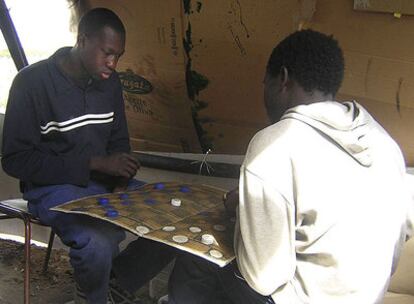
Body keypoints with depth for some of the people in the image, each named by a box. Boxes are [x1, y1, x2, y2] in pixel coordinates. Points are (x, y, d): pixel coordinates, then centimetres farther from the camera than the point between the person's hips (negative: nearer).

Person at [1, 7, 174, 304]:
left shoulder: (109, 81, 2)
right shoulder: (32, 81, -16)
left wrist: (121, 181, -9)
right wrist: (93, 163, -22)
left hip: (104, 180, 6)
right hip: (53, 186, -5)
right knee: (99, 243, -35)